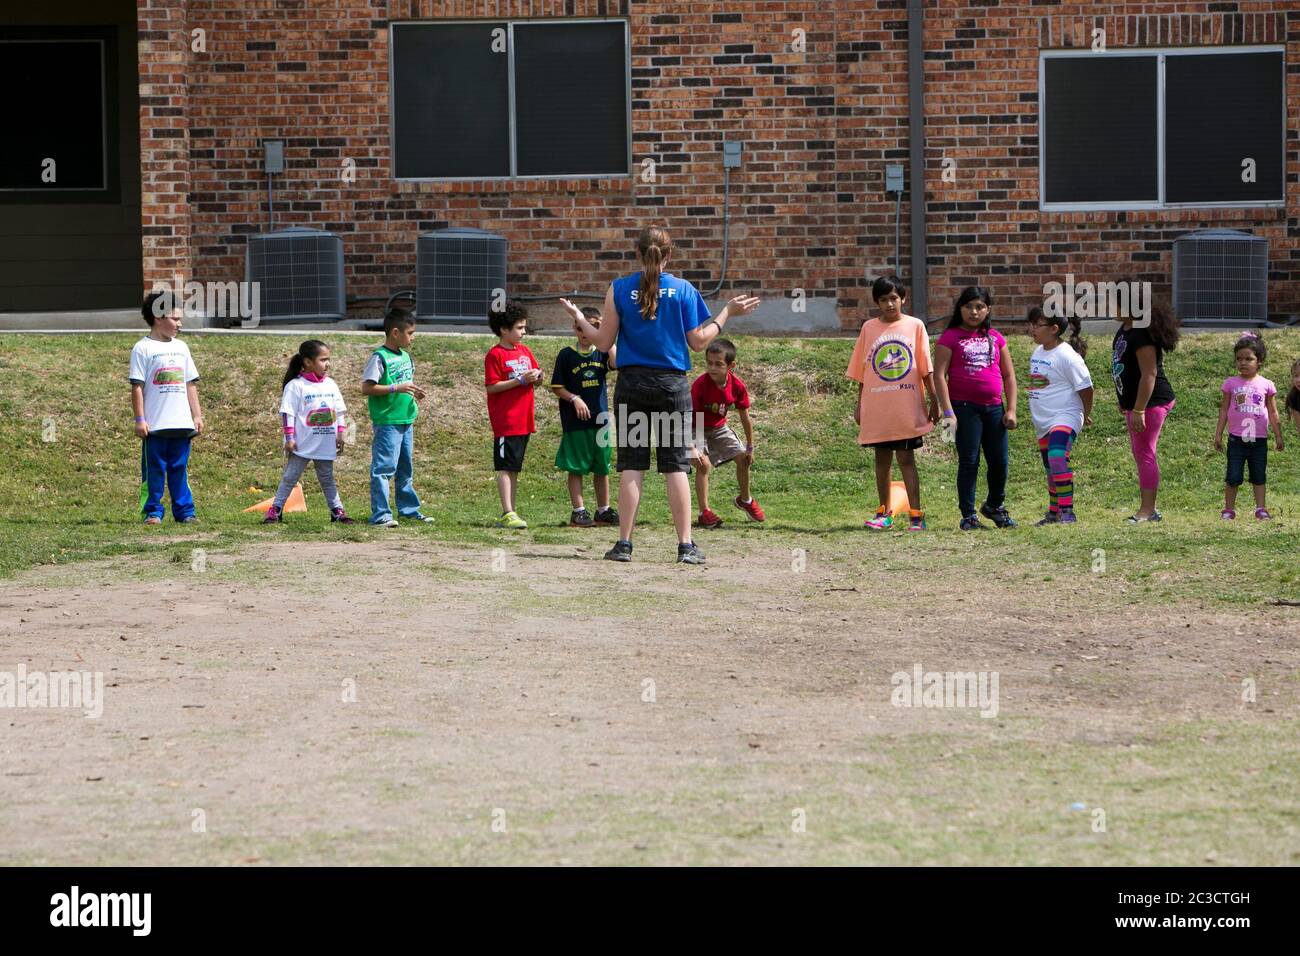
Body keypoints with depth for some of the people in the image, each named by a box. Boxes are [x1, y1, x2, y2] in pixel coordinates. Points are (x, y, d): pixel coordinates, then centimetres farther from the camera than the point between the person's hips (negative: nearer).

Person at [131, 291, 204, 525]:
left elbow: (190, 385, 18)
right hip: (155, 424, -5)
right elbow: (137, 387, -6)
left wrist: (197, 415, 13)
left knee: (180, 469, 7)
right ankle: (152, 512, 4)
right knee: (154, 470, -1)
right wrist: (140, 419, -11)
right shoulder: (143, 349, -3)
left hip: (182, 424, 5)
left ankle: (184, 511, 10)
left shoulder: (180, 347, 15)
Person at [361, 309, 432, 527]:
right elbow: (366, 388, -17)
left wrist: (414, 392, 3)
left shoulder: (405, 357, 12)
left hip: (406, 419, 9)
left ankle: (409, 509, 26)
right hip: (387, 421, -9)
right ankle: (380, 515, -7)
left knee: (405, 468, 17)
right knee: (383, 468, -7)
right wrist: (397, 388, -23)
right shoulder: (380, 357, -13)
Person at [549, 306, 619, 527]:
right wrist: (574, 399, -14)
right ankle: (578, 511, 5)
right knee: (576, 468, 0)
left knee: (602, 467, 10)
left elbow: (616, 361, -18)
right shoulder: (566, 355, -1)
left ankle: (603, 510, 19)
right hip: (575, 421, -3)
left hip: (599, 418, 3)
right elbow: (557, 387, 0)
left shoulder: (601, 353, 5)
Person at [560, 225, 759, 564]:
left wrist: (579, 318, 17)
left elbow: (604, 342, 1)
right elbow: (698, 342, 1)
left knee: (631, 465, 3)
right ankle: (686, 546, 0)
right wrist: (727, 313, 12)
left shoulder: (619, 289, -1)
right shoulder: (683, 290, -1)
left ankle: (624, 543, 1)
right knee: (676, 466, 2)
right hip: (672, 384, 0)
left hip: (632, 385, 0)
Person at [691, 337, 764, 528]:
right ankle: (704, 512, -15)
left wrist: (750, 447, 3)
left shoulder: (737, 386, -17)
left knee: (743, 458, 1)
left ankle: (745, 500, 28)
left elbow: (745, 418, -4)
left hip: (719, 428, 5)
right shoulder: (700, 385, -31)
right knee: (704, 463, -23)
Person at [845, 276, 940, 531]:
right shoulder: (869, 328, 6)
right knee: (882, 458, 9)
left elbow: (926, 369, 1)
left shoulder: (915, 326, 1)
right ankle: (884, 513, 18)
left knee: (906, 458, -4)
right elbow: (861, 371, 10)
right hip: (877, 408, 2)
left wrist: (933, 401, -1)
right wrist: (859, 404, 8)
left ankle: (915, 514, -4)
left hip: (906, 406, -2)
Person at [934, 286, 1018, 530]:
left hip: (993, 407, 4)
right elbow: (940, 376, -7)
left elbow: (1009, 375, 13)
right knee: (969, 461, -2)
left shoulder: (995, 338, 11)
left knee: (1000, 460, 7)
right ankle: (968, 515, 5)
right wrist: (948, 412, -14)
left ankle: (995, 506, 29)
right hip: (965, 407, -4)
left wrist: (1011, 409, 5)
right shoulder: (950, 338, -2)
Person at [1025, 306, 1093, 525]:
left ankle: (1067, 511, -26)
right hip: (1042, 421, 9)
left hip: (1065, 417, -9)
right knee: (1050, 467, 17)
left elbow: (1085, 387, -11)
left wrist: (1086, 415, 0)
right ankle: (1054, 513, 28)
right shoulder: (1038, 352, 10)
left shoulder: (1067, 356, -16)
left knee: (1058, 458, -27)